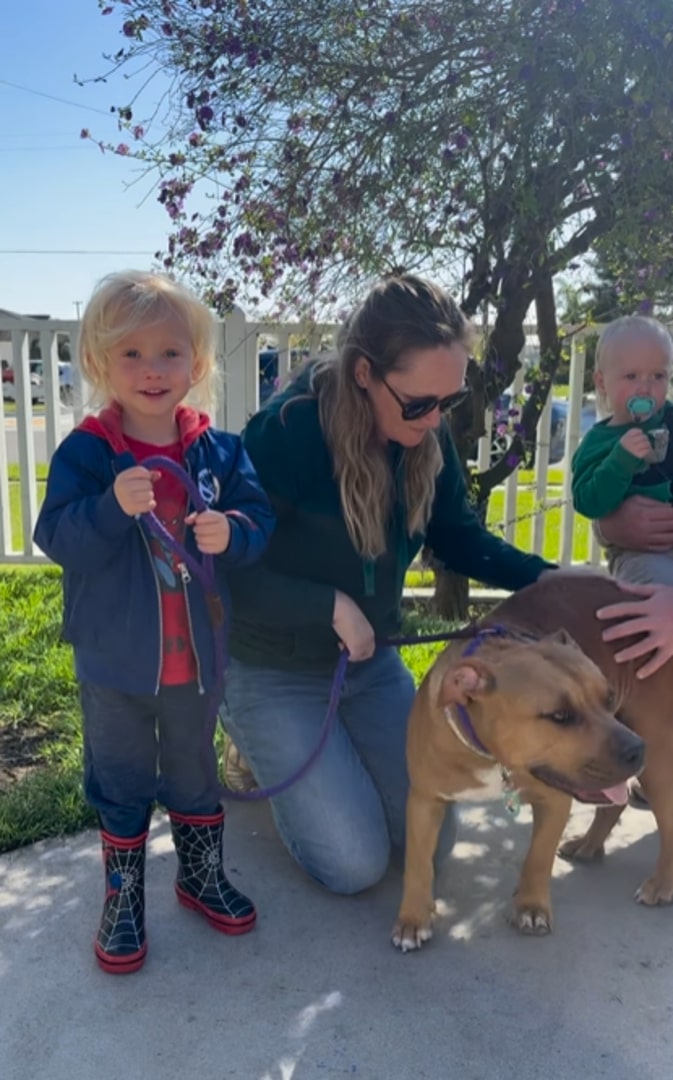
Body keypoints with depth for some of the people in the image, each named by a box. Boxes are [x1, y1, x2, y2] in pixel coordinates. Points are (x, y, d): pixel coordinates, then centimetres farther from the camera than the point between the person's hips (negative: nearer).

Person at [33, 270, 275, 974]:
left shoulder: (218, 451, -5)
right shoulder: (84, 452, -11)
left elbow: (260, 519, -4)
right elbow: (56, 538, -17)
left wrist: (232, 533, -25)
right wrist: (113, 507, -34)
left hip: (195, 654, 2)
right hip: (114, 657, -2)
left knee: (194, 772, 21)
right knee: (120, 784, 15)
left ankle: (202, 874, 43)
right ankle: (123, 896, 36)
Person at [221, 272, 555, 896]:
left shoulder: (427, 438, -9)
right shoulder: (286, 433, -29)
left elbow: (457, 536, 2)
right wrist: (331, 606, -26)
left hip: (370, 662, 6)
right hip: (272, 674, -6)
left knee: (432, 839, 8)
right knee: (356, 865, -4)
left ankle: (308, 755, 28)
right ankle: (271, 749, 20)